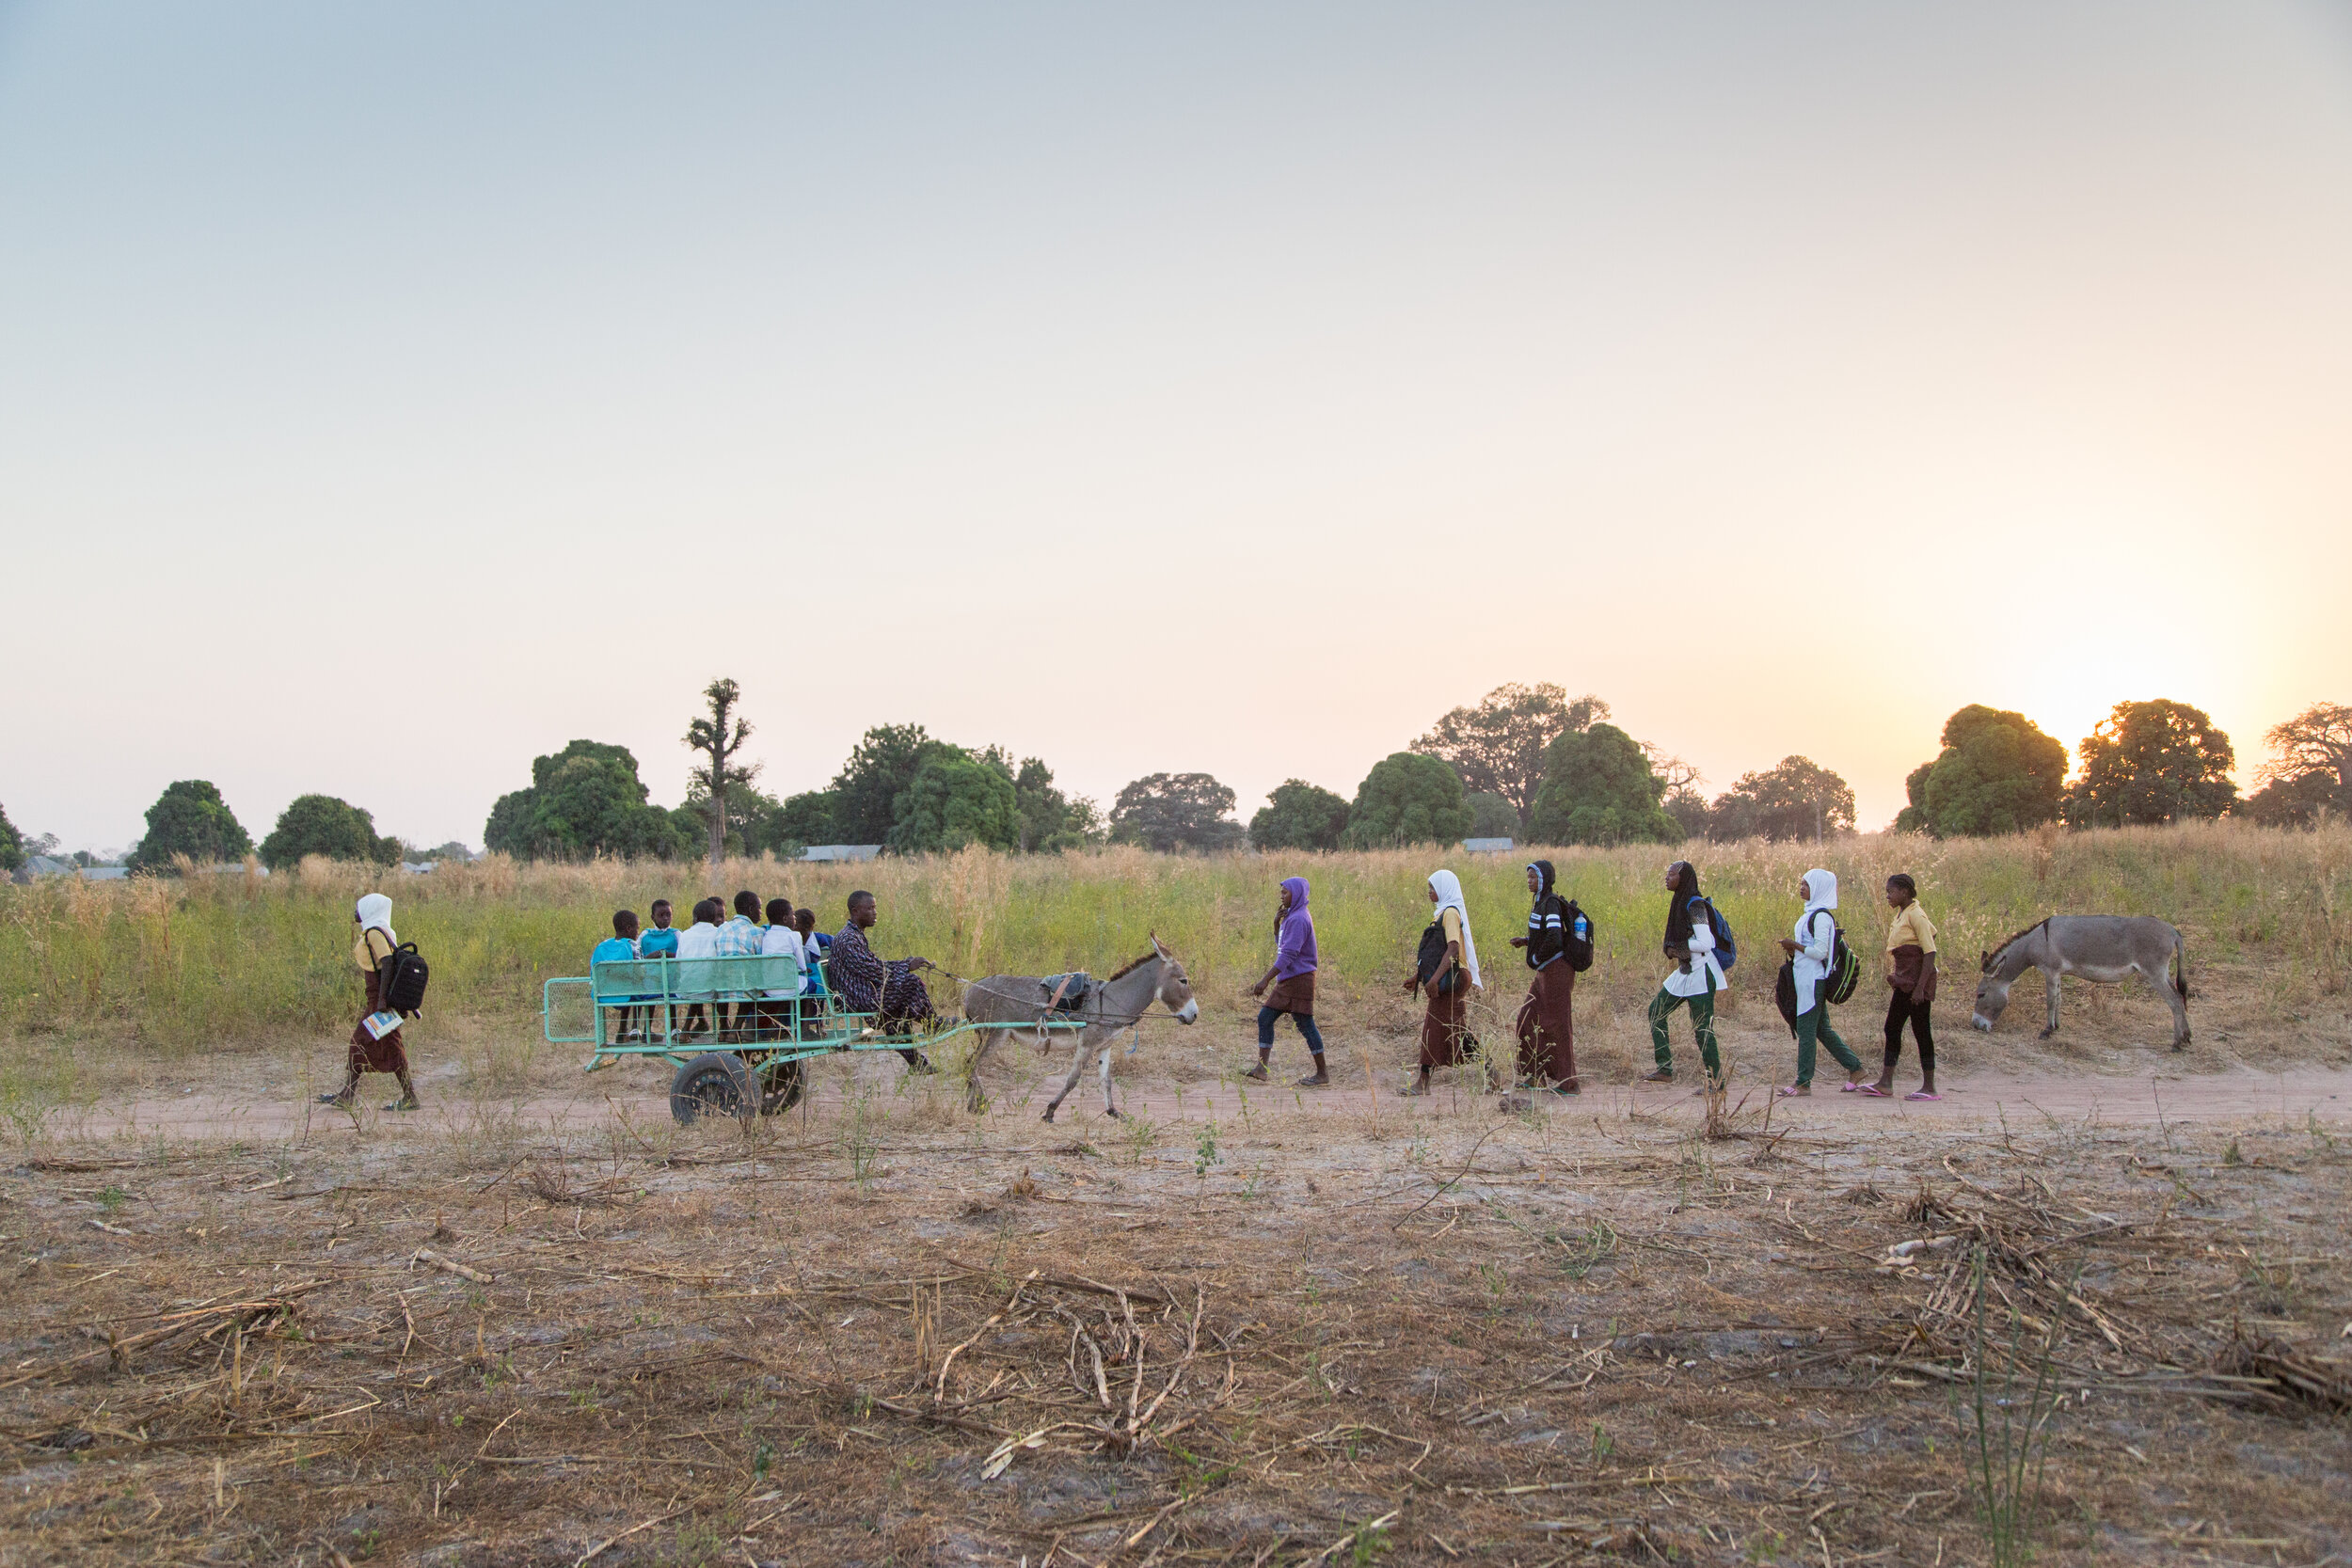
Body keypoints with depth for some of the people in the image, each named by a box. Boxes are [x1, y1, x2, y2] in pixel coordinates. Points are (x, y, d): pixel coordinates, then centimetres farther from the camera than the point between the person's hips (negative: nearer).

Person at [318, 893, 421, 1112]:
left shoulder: (375, 933, -14)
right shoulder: (377, 932, 16)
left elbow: (387, 964, -23)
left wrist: (383, 1000, -27)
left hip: (380, 995, -10)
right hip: (377, 998, 10)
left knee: (390, 1046, -6)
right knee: (359, 1041, 12)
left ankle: (410, 1097, -3)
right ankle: (347, 1096, 16)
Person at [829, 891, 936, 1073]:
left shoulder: (856, 935, 17)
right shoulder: (848, 940, -18)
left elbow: (877, 964, 19)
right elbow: (873, 972, -20)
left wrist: (909, 962, 9)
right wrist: (907, 967, -12)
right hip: (857, 1000, -11)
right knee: (911, 983, -15)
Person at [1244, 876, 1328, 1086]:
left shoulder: (1299, 919, -17)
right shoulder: (1291, 916, 16)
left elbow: (1289, 954, -24)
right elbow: (1281, 946, 24)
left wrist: (1266, 979, -27)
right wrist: (1277, 923, 7)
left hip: (1299, 980, -10)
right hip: (1287, 982, 10)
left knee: (1305, 1025, -4)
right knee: (1265, 1017, 5)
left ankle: (1322, 1073, 5)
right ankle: (1261, 1068, 2)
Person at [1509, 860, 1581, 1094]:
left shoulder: (1551, 903, -18)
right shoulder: (1542, 902, 12)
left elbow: (1554, 938, -28)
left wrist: (1537, 958, -13)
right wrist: (1526, 941, 9)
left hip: (1556, 970, -10)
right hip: (1545, 972, 10)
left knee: (1557, 1025, -4)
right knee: (1529, 1019, 12)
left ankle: (1567, 1083, 4)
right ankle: (1536, 1076, 20)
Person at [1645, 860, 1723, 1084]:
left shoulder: (1695, 905, -17)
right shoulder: (1680, 902, 11)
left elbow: (1705, 943, -23)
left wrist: (1677, 946, -12)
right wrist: (1673, 949, 1)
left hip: (1700, 973, -10)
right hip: (1685, 971, 10)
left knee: (1701, 1028, -6)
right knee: (1656, 1011, 11)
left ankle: (1715, 1080, 3)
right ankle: (1664, 1069, 12)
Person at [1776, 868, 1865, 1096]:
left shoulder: (1822, 916, -15)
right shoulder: (1811, 913, 14)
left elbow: (1820, 951, -21)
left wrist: (1795, 945, -12)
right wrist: (1793, 949, 6)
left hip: (1813, 979, -10)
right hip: (1806, 979, 10)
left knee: (1806, 1029, -5)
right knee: (1821, 1029, 14)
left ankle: (1803, 1082, 0)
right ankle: (1854, 1067, 21)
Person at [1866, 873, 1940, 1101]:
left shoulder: (1916, 916, -14)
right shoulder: (1900, 915, 13)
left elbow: (1930, 953, -18)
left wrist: (1920, 987, -23)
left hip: (1917, 980, -9)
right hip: (1903, 981, 9)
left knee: (1921, 1031, -4)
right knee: (1892, 1028, 8)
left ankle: (1929, 1088, 1)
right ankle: (1885, 1083, 11)